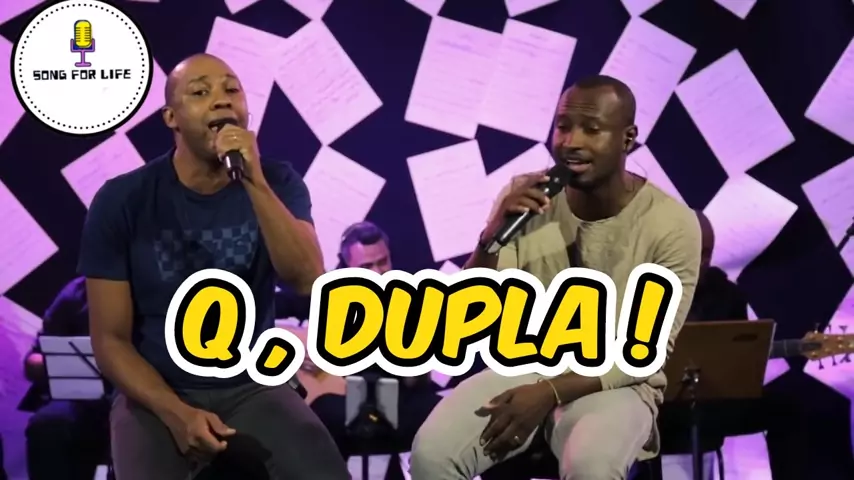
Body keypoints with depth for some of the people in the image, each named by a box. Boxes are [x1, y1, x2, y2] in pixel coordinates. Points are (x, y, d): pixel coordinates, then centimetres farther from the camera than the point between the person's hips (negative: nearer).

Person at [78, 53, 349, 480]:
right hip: (155, 395, -1)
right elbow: (110, 341, -5)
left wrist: (255, 183, -29)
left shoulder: (278, 183, -1)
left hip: (253, 387, 2)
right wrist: (176, 413, -19)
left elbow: (308, 281, -19)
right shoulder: (122, 201, -7)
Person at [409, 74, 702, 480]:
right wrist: (491, 238, -26)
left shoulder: (672, 224, -12)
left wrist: (550, 393, -23)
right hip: (523, 366, 3)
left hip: (615, 385, -3)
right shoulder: (524, 198, -4)